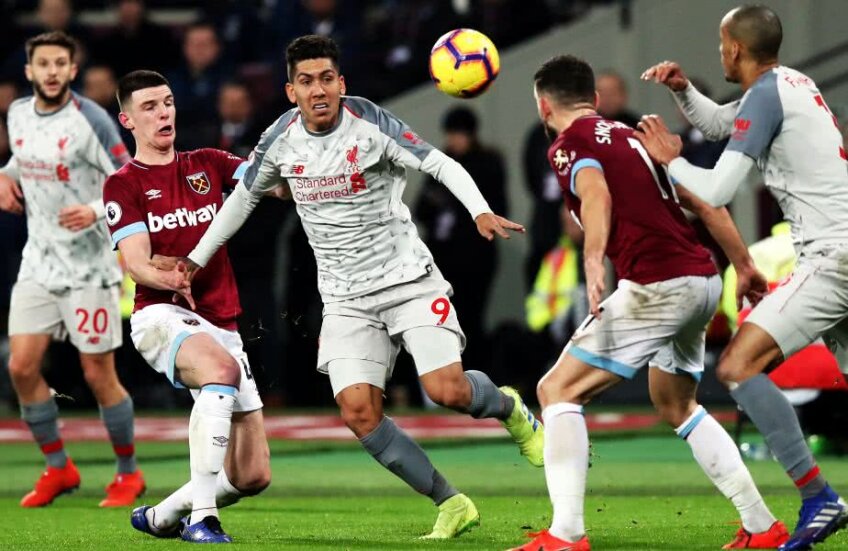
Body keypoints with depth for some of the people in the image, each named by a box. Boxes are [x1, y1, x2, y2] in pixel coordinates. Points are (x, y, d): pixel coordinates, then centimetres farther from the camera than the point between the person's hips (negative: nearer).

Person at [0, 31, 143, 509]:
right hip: (39, 261, 6)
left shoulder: (90, 120, -15)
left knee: (99, 376, -1)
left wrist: (96, 211, -32)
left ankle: (129, 473, 18)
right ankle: (59, 469, 16)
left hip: (89, 264, -6)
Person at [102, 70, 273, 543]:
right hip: (163, 317, -5)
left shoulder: (208, 165, 16)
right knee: (222, 367, -40)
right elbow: (137, 264, -10)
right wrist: (170, 280, -32)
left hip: (222, 325, 5)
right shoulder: (123, 185, 2)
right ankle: (202, 519, -39)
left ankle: (159, 517, 24)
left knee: (252, 477, -1)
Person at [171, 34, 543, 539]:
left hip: (408, 278, -3)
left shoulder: (370, 124, -13)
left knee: (448, 390, -19)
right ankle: (453, 507, -2)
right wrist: (195, 260, 20)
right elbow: (245, 196, 18)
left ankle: (510, 409, 20)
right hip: (346, 298, 4)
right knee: (358, 409, -15)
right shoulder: (281, 139, 0)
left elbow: (441, 164, -18)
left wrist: (481, 212, -35)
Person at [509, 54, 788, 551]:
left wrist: (594, 261, -38)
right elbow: (706, 204, 21)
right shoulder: (634, 135, 22)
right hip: (703, 282, 8)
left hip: (659, 286, -8)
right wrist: (744, 265, 28)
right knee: (676, 405, 27)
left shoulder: (570, 145, -1)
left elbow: (596, 195, -23)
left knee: (558, 391, -1)